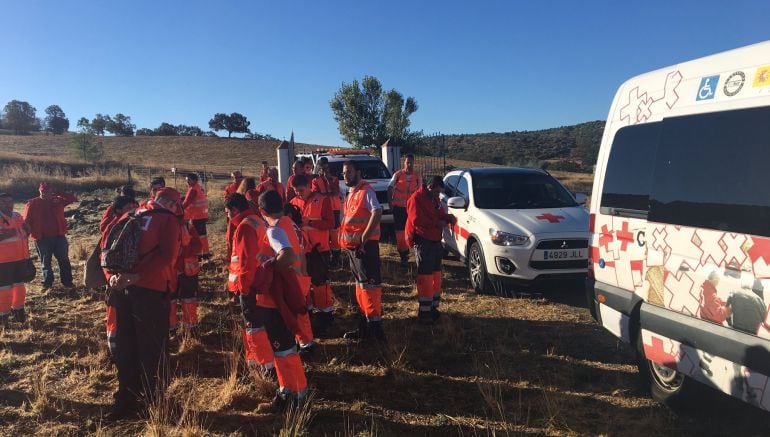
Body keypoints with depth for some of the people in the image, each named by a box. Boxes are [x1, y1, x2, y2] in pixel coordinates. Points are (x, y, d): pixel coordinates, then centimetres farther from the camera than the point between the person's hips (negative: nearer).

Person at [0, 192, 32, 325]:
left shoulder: (18, 216, 9)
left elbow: (25, 234, 21)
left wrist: (26, 230, 1)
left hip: (21, 257, 6)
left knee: (20, 284, 14)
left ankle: (18, 310, 26)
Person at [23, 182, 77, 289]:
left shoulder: (57, 200, 3)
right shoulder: (32, 203, 0)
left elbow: (73, 198, -4)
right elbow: (27, 221, 0)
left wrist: (57, 192, -10)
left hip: (59, 236, 1)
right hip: (42, 238, -1)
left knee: (64, 260, 5)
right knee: (46, 261, 9)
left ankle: (67, 281, 14)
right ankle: (47, 283, 19)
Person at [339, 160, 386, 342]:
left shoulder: (366, 191, -11)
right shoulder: (351, 193, 17)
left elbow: (377, 213, -25)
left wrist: (364, 238, -26)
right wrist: (345, 242, 15)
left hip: (365, 245, -10)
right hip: (352, 246, 10)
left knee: (369, 283, -8)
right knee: (360, 283, 15)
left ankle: (375, 324, -3)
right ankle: (365, 325, 24)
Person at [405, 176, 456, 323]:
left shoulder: (435, 199, 16)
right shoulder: (416, 199, -13)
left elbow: (440, 214, 20)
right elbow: (416, 220, -21)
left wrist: (448, 218, -1)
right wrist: (436, 223, -19)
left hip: (435, 240, 9)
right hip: (422, 241, -9)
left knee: (436, 274, 13)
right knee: (425, 276, -8)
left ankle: (433, 306, 24)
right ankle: (424, 311, -2)